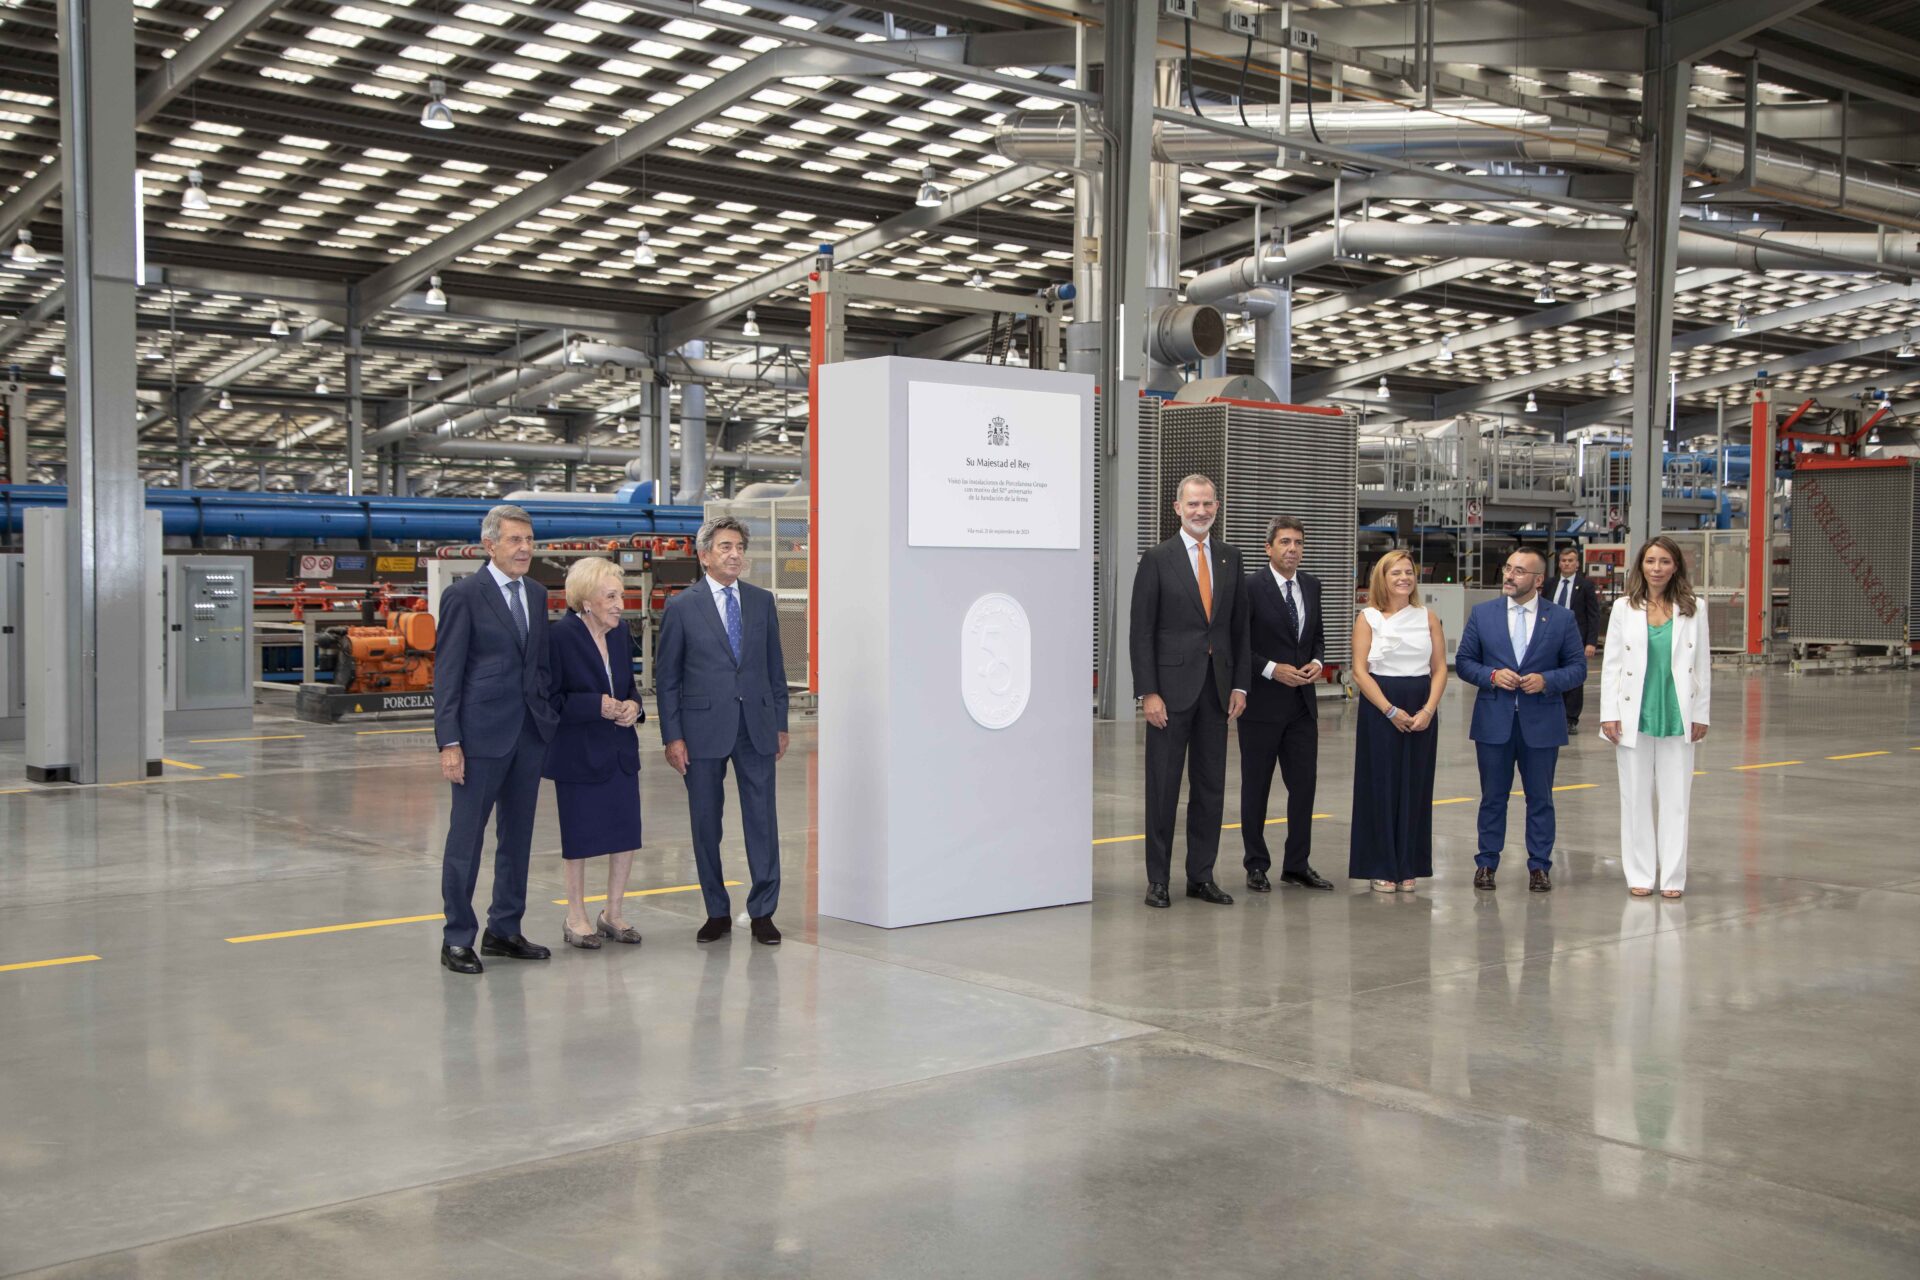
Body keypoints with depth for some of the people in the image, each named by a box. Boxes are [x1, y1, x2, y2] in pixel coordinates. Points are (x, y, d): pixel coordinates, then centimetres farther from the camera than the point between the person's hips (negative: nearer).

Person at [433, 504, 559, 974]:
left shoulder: (537, 595, 12)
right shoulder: (464, 595, -7)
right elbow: (446, 672, -9)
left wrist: (550, 723, 10)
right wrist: (449, 742, -14)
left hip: (530, 732, 7)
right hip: (482, 733, -6)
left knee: (517, 836, 12)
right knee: (466, 838, 0)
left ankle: (504, 930, 23)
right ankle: (457, 939, 9)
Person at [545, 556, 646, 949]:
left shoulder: (621, 633, 4)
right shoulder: (561, 635, -15)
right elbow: (550, 698, -15)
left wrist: (632, 705, -5)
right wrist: (597, 706, -22)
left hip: (620, 749, 6)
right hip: (578, 751, -6)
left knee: (627, 834, 7)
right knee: (579, 836, 6)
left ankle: (613, 913, 23)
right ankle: (576, 919, 21)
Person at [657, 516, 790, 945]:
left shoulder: (762, 601, 8)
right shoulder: (682, 607, -1)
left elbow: (775, 666, 12)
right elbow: (666, 678, 0)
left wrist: (780, 724, 8)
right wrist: (672, 737, -6)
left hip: (756, 725, 2)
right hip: (704, 728, -2)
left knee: (762, 819, 1)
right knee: (706, 822, 6)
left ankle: (762, 912, 9)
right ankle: (718, 913, 17)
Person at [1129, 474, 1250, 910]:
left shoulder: (1230, 559, 9)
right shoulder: (1157, 560, -4)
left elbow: (1240, 626, 12)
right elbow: (1141, 631, -6)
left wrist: (1240, 684, 5)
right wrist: (1147, 692, -12)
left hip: (1216, 688, 5)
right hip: (1172, 688, -4)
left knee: (1211, 786, 8)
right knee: (1163, 785, 1)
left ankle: (1201, 876, 17)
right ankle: (1157, 878, 9)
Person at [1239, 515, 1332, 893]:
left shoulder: (1311, 585, 9)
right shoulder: (1250, 587, -11)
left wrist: (1318, 661, -1)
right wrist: (1272, 670, -18)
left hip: (1302, 702, 6)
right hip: (1262, 704, -6)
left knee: (1304, 784, 7)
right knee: (1256, 787, 5)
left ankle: (1297, 865, 18)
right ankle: (1256, 866, 16)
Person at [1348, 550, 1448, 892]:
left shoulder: (1428, 619, 8)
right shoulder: (1368, 618, 0)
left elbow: (1440, 669, 5)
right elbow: (1359, 671, -6)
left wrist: (1428, 710, -9)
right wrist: (1391, 711, -15)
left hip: (1421, 714, 3)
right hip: (1379, 710, -3)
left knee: (1415, 787, 5)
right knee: (1381, 785, -1)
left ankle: (1409, 868, 13)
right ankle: (1381, 868, 7)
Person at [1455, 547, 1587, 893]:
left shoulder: (1561, 618, 1)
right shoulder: (1482, 614, 3)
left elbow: (1577, 667, 2)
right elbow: (1464, 661, 4)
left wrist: (1547, 680, -15)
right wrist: (1491, 676, -13)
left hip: (1541, 723, 0)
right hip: (1494, 721, 1)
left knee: (1540, 799, 7)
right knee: (1493, 797, 8)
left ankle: (1539, 867, 16)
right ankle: (1486, 863, 17)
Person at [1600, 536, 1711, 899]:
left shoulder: (1694, 609, 4)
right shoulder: (1624, 608, 3)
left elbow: (1702, 665, 6)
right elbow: (1611, 664, 2)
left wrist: (1700, 714, 3)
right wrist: (1609, 714, -4)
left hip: (1677, 717, 0)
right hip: (1634, 717, 0)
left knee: (1675, 798, 2)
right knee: (1636, 798, 5)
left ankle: (1672, 876, 10)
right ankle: (1640, 875, 12)